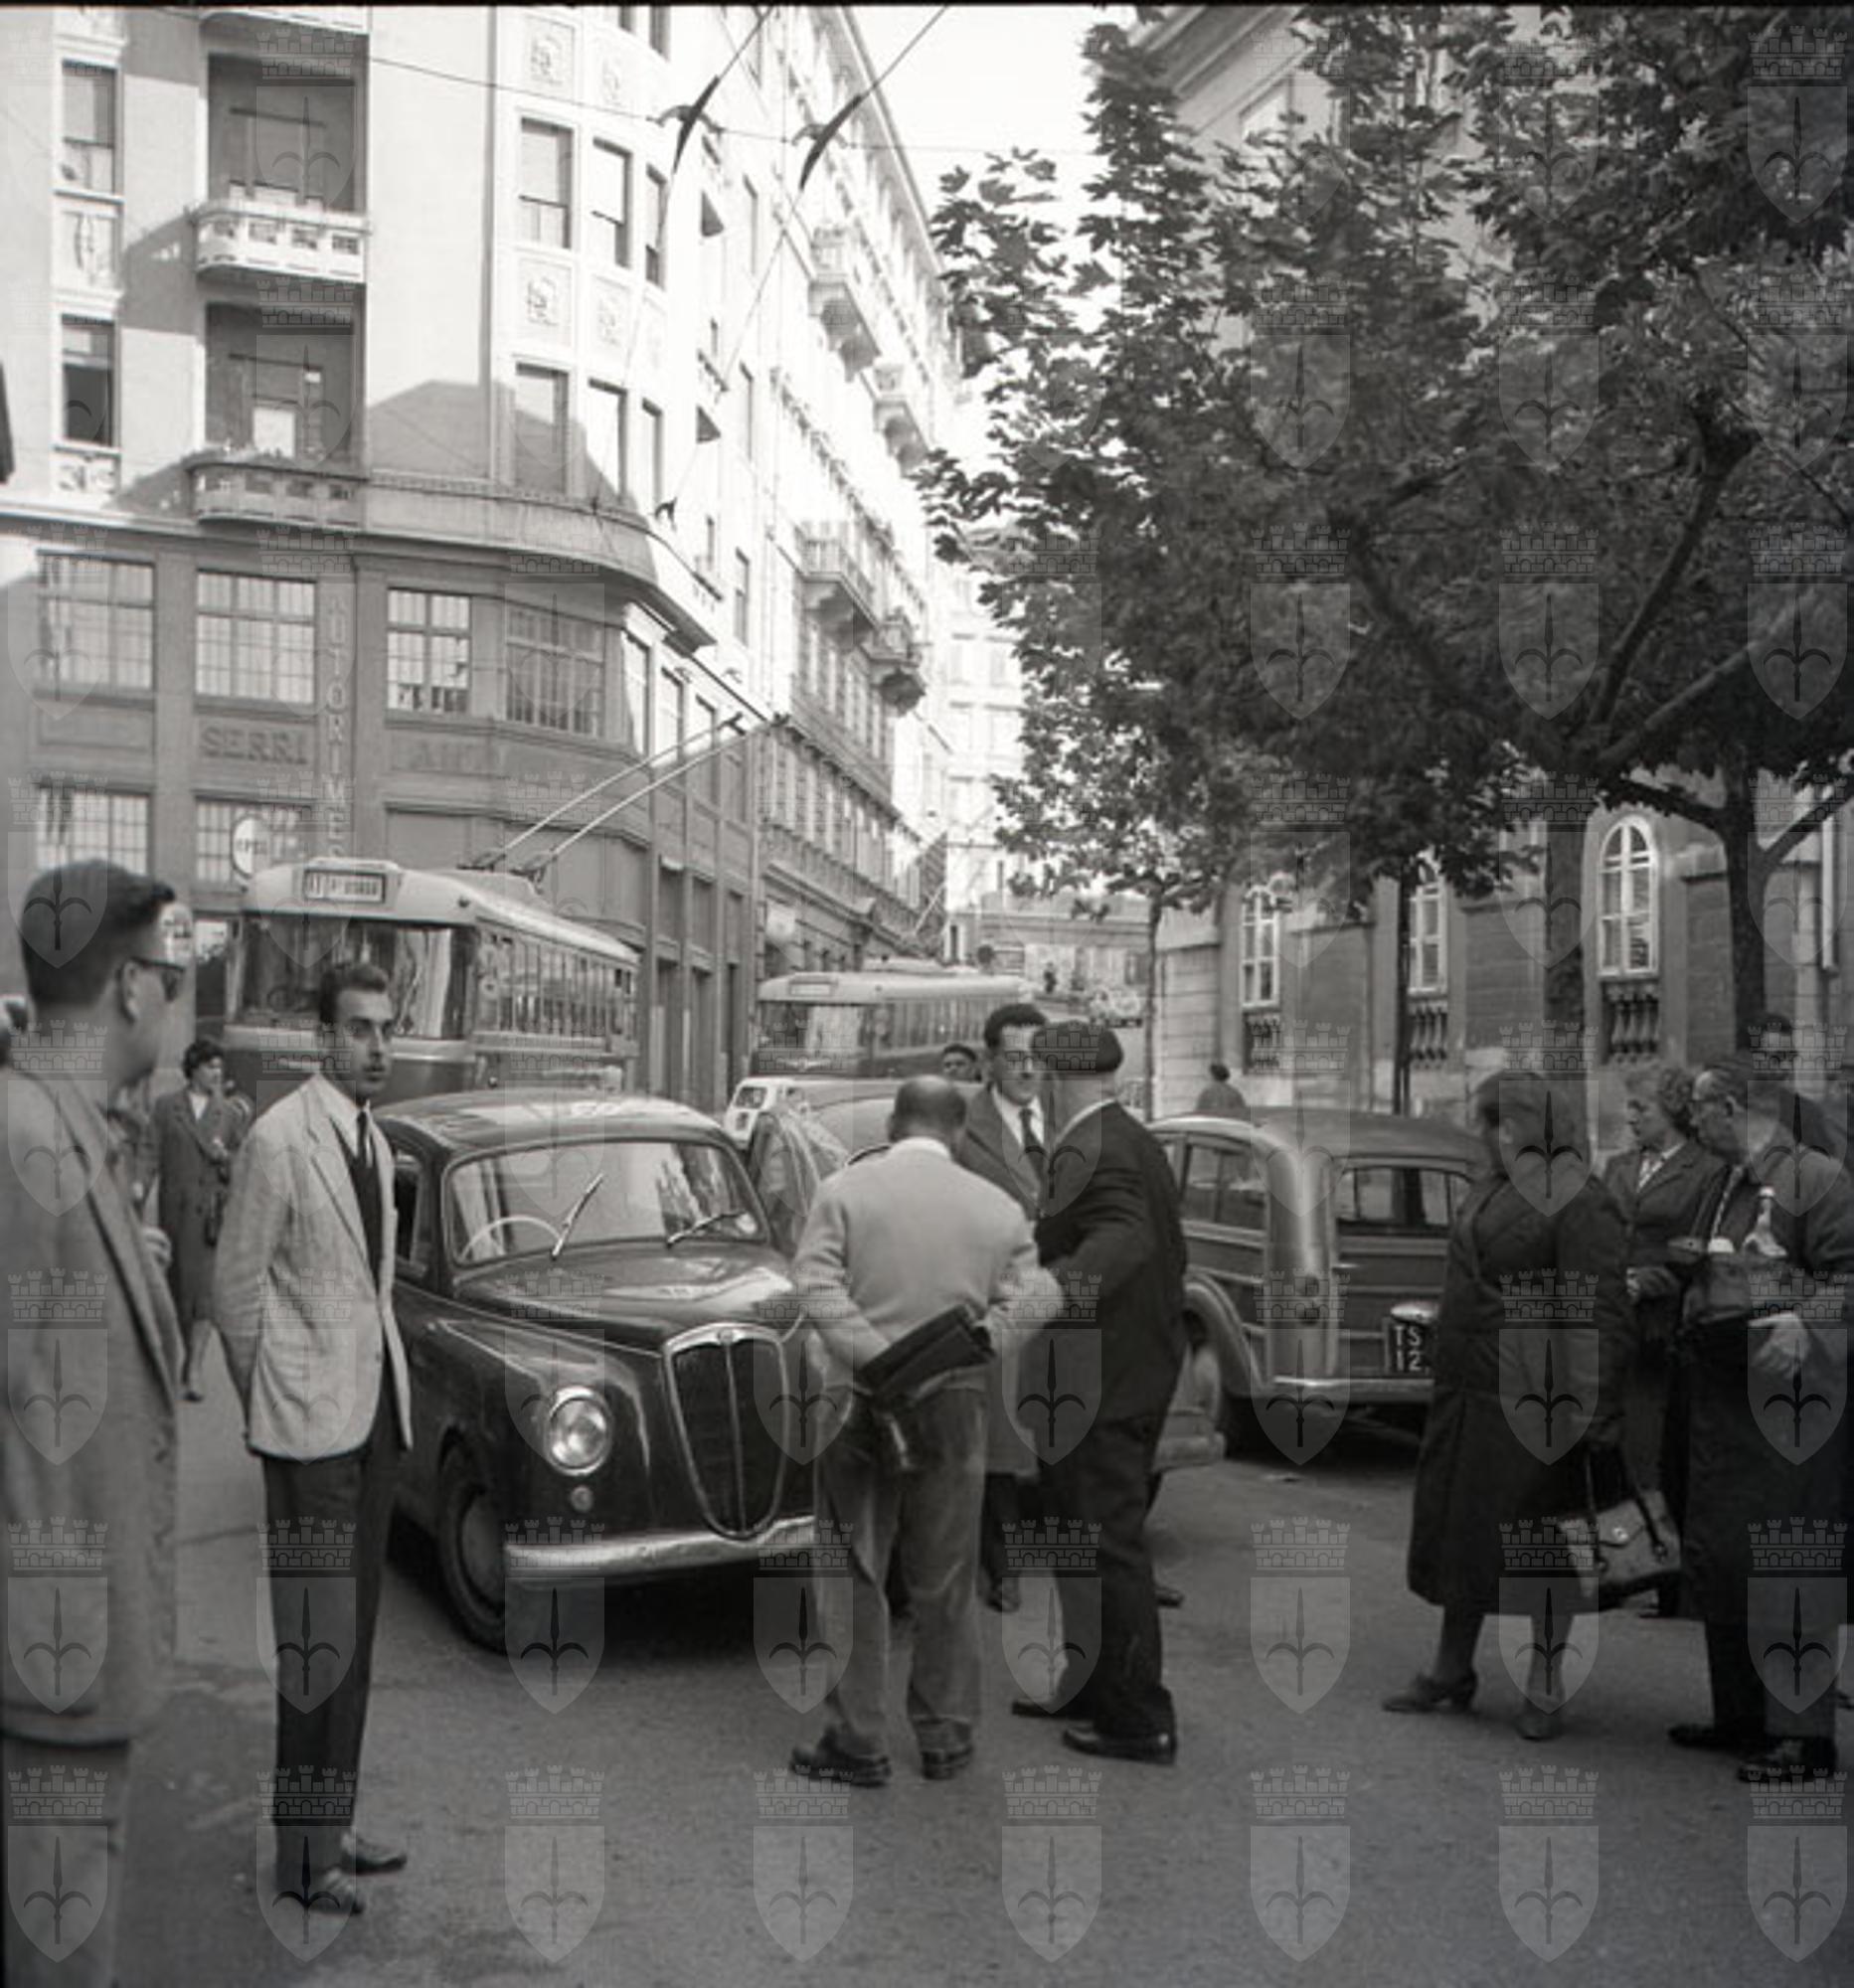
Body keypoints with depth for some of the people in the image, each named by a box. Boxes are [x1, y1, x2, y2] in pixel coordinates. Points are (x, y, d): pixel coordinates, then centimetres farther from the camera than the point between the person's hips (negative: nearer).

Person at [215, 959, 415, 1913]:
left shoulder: (375, 1142, 12)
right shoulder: (279, 1138, -13)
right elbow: (235, 1287, -9)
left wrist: (387, 1388, 14)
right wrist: (267, 1402, -1)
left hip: (375, 1413, 8)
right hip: (311, 1423, -8)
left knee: (355, 1634, 14)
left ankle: (334, 1824, 26)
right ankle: (306, 1851, 11)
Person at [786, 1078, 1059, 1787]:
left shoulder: (845, 1189, -3)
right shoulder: (999, 1207, 4)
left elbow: (816, 1283, -17)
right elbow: (1026, 1301, -8)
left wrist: (879, 1361, -22)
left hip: (860, 1401, -2)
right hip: (956, 1402, 2)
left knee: (852, 1575, 8)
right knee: (945, 1580, 14)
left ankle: (857, 1743, 12)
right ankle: (945, 1739, 22)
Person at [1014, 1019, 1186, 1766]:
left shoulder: (1086, 1153, -18)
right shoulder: (1139, 1142, 13)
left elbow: (1123, 1235, -36)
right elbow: (1169, 1251, 22)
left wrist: (1069, 1284, -49)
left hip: (1100, 1388, -10)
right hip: (1143, 1375, 10)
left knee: (1109, 1544, -1)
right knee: (1079, 1532, 20)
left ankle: (1140, 1721, 8)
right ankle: (1090, 1686, 33)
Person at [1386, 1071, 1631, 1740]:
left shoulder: (1577, 1200, -13)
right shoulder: (1486, 1190, 13)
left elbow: (1600, 1309, -18)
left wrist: (1593, 1410, -23)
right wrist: (1445, 1351, 18)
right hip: (1465, 1393, 8)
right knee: (1459, 1527, 14)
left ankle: (1545, 1687, 18)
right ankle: (1450, 1671, 27)